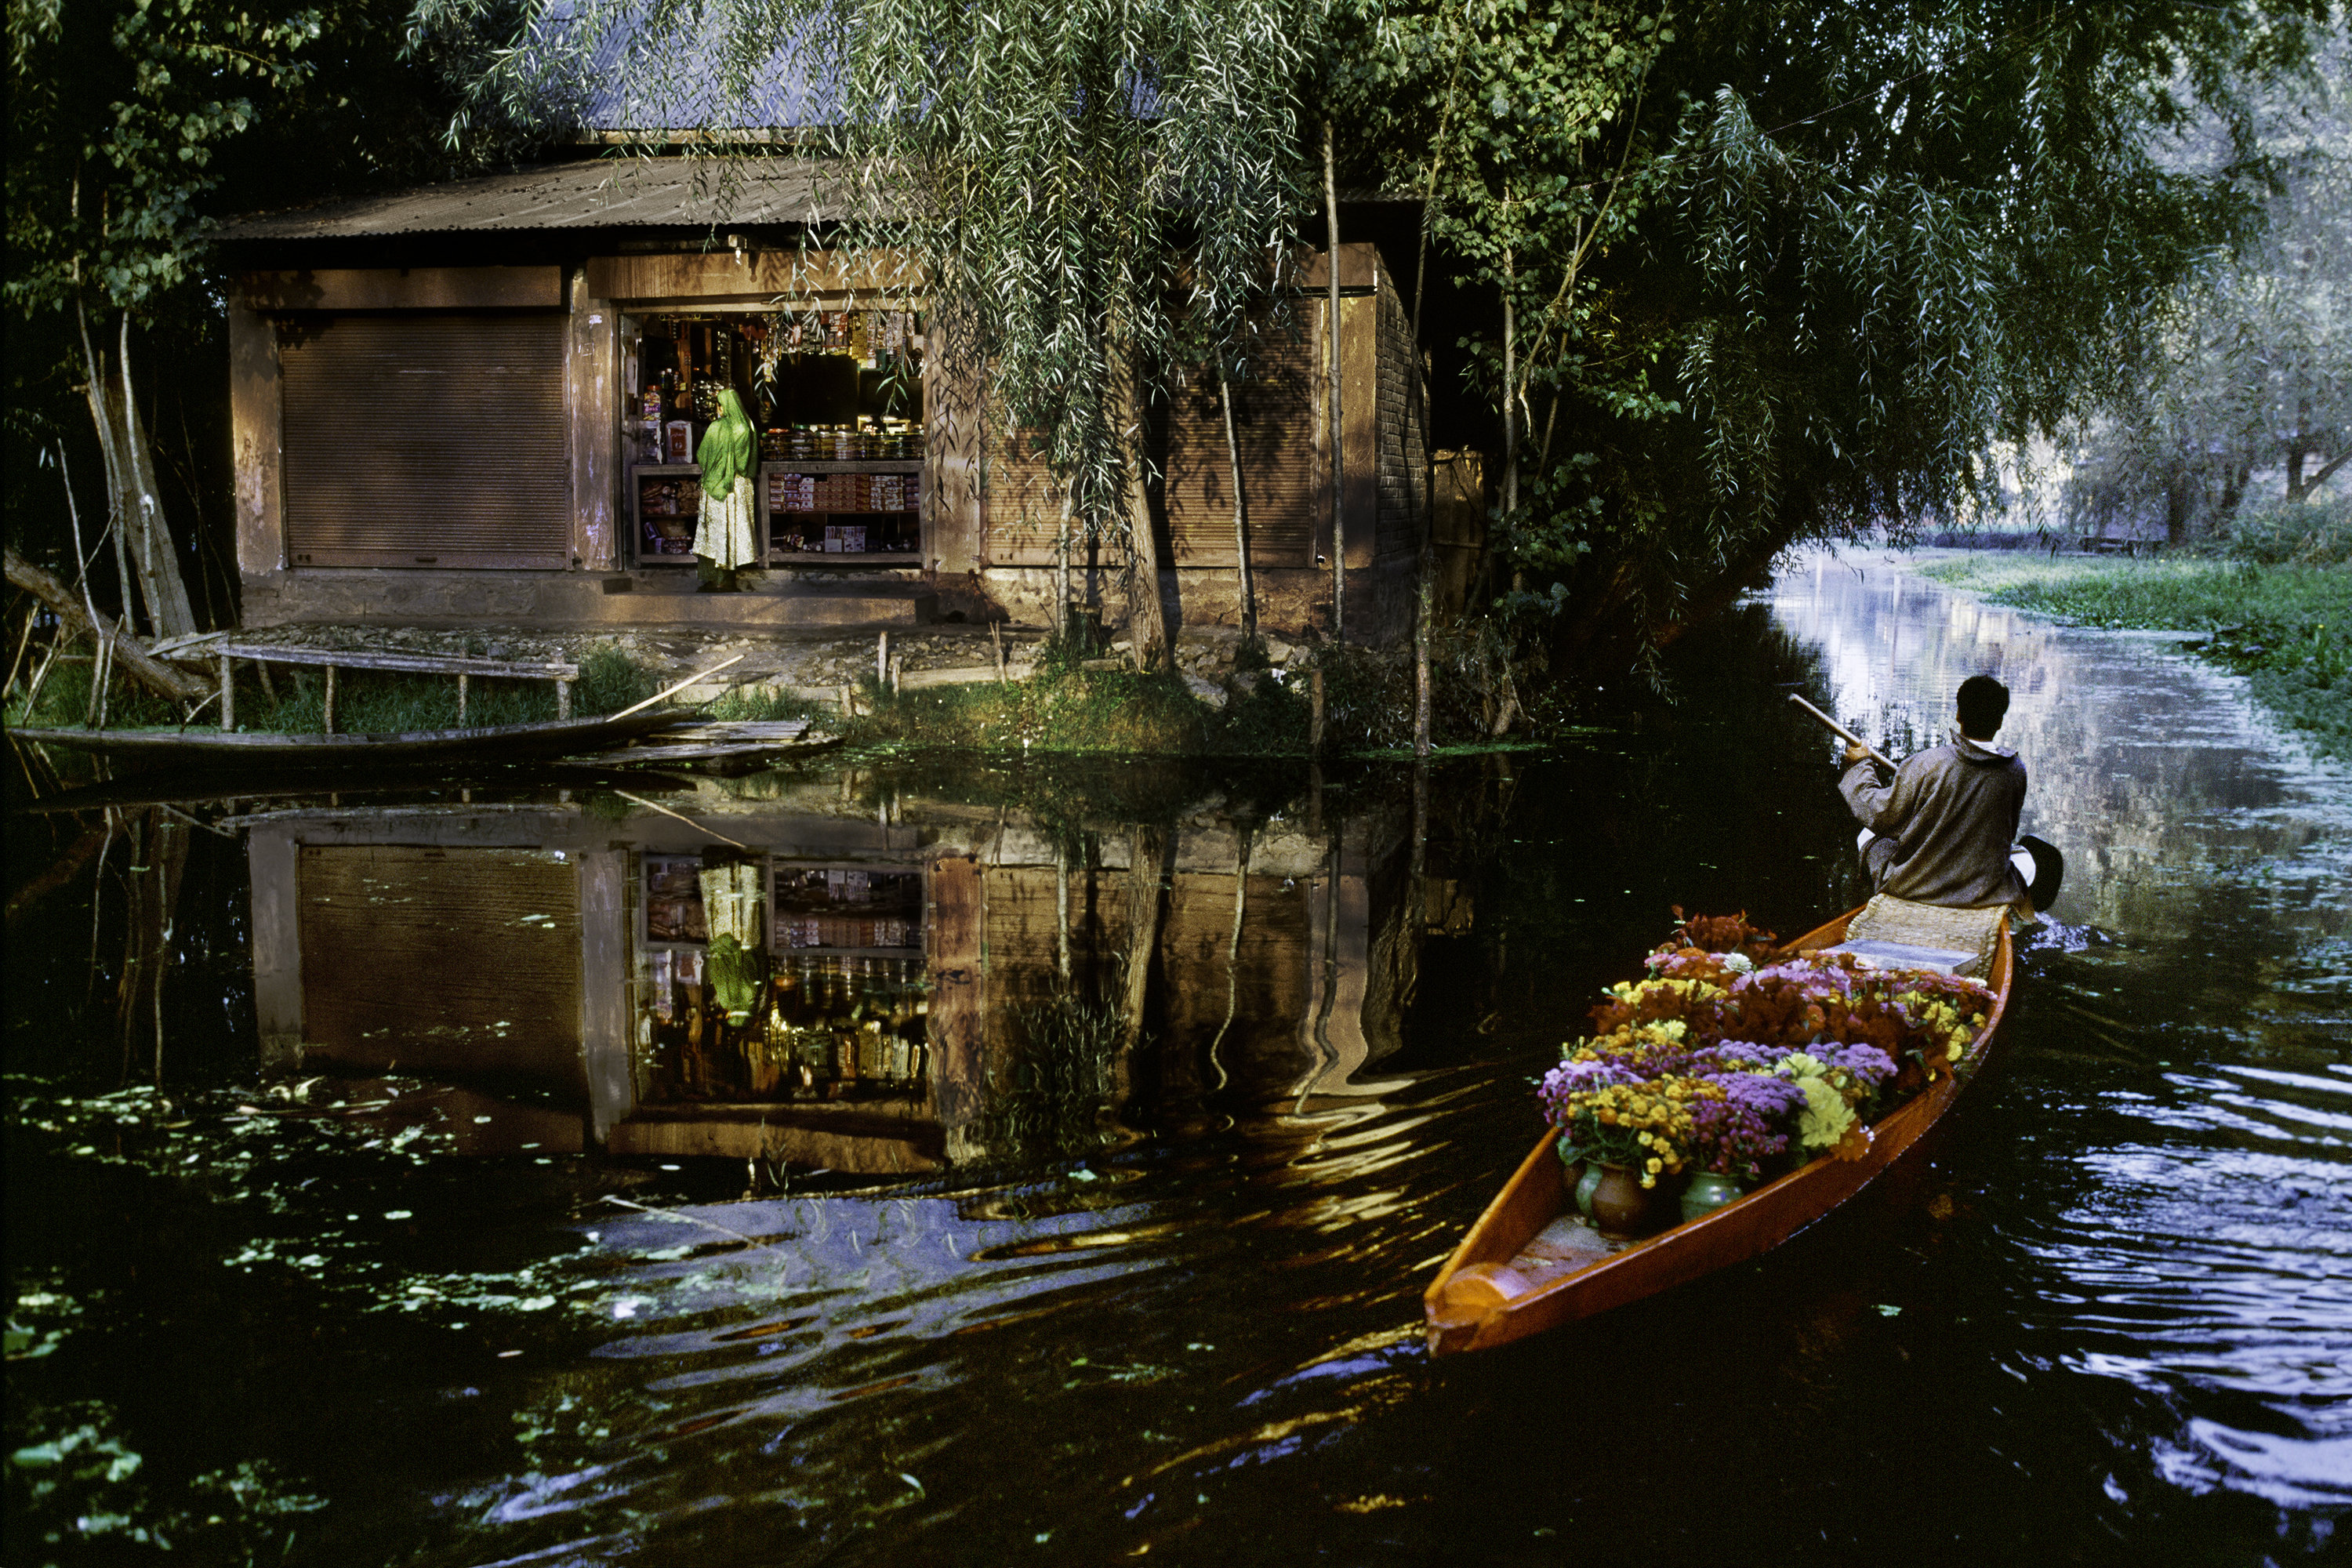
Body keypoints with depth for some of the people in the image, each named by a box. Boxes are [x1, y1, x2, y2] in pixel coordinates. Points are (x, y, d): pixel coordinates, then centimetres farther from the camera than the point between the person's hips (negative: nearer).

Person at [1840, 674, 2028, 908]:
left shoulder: (1924, 765, -22)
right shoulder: (2016, 772, -12)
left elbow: (1882, 817, -10)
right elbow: (2008, 833, 6)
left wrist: (1860, 767, 5)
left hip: (1913, 888, -2)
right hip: (1986, 895, 2)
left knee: (1870, 835, 27)